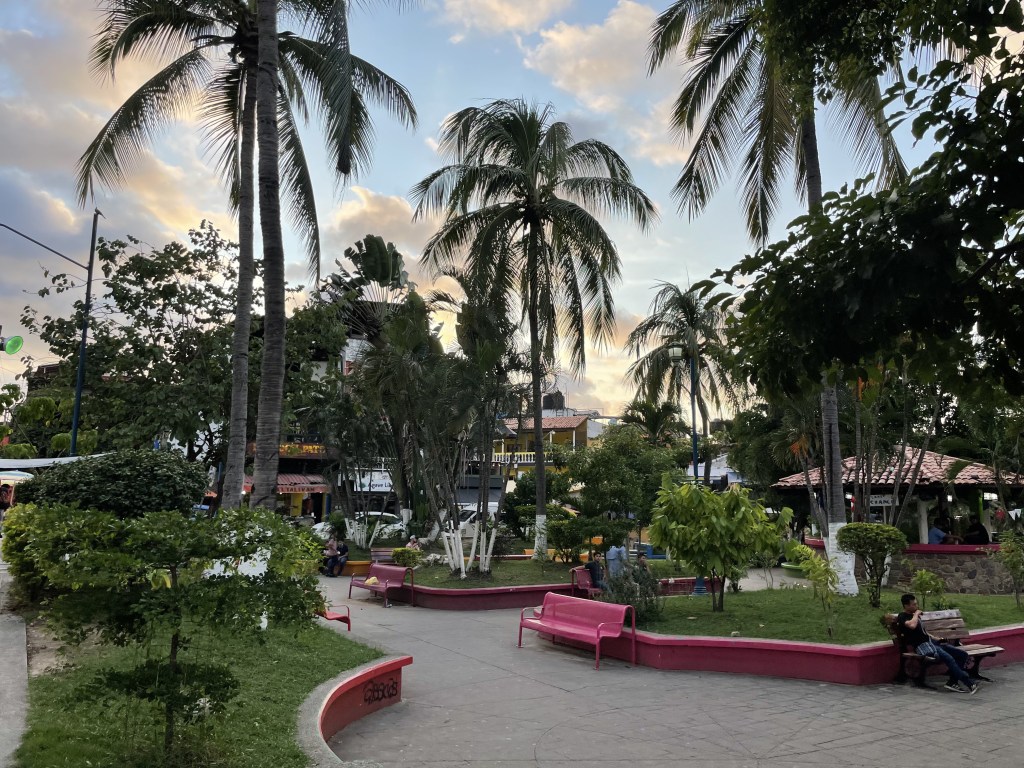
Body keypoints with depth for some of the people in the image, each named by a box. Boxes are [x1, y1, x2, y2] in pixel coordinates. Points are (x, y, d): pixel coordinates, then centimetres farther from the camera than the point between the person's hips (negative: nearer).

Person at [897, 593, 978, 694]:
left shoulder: (914, 615, 22)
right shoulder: (902, 616, -7)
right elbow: (912, 625, -29)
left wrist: (935, 638, 14)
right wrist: (916, 614, -11)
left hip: (930, 641, 10)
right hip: (922, 646, -9)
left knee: (963, 654, -1)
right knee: (948, 658, -29)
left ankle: (952, 682, -4)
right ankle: (968, 684, -20)